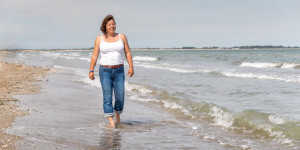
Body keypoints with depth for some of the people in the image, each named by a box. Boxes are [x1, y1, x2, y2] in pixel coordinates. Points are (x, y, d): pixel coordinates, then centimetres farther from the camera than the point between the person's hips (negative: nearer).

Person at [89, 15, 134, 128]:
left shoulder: (122, 37, 6)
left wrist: (131, 67, -5)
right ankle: (111, 121, -9)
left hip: (119, 71, 1)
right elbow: (94, 55, 4)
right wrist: (91, 70, -4)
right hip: (105, 71, -1)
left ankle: (117, 116, 24)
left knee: (120, 96, -2)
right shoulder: (99, 39, 5)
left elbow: (128, 53, 5)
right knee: (107, 97, -8)